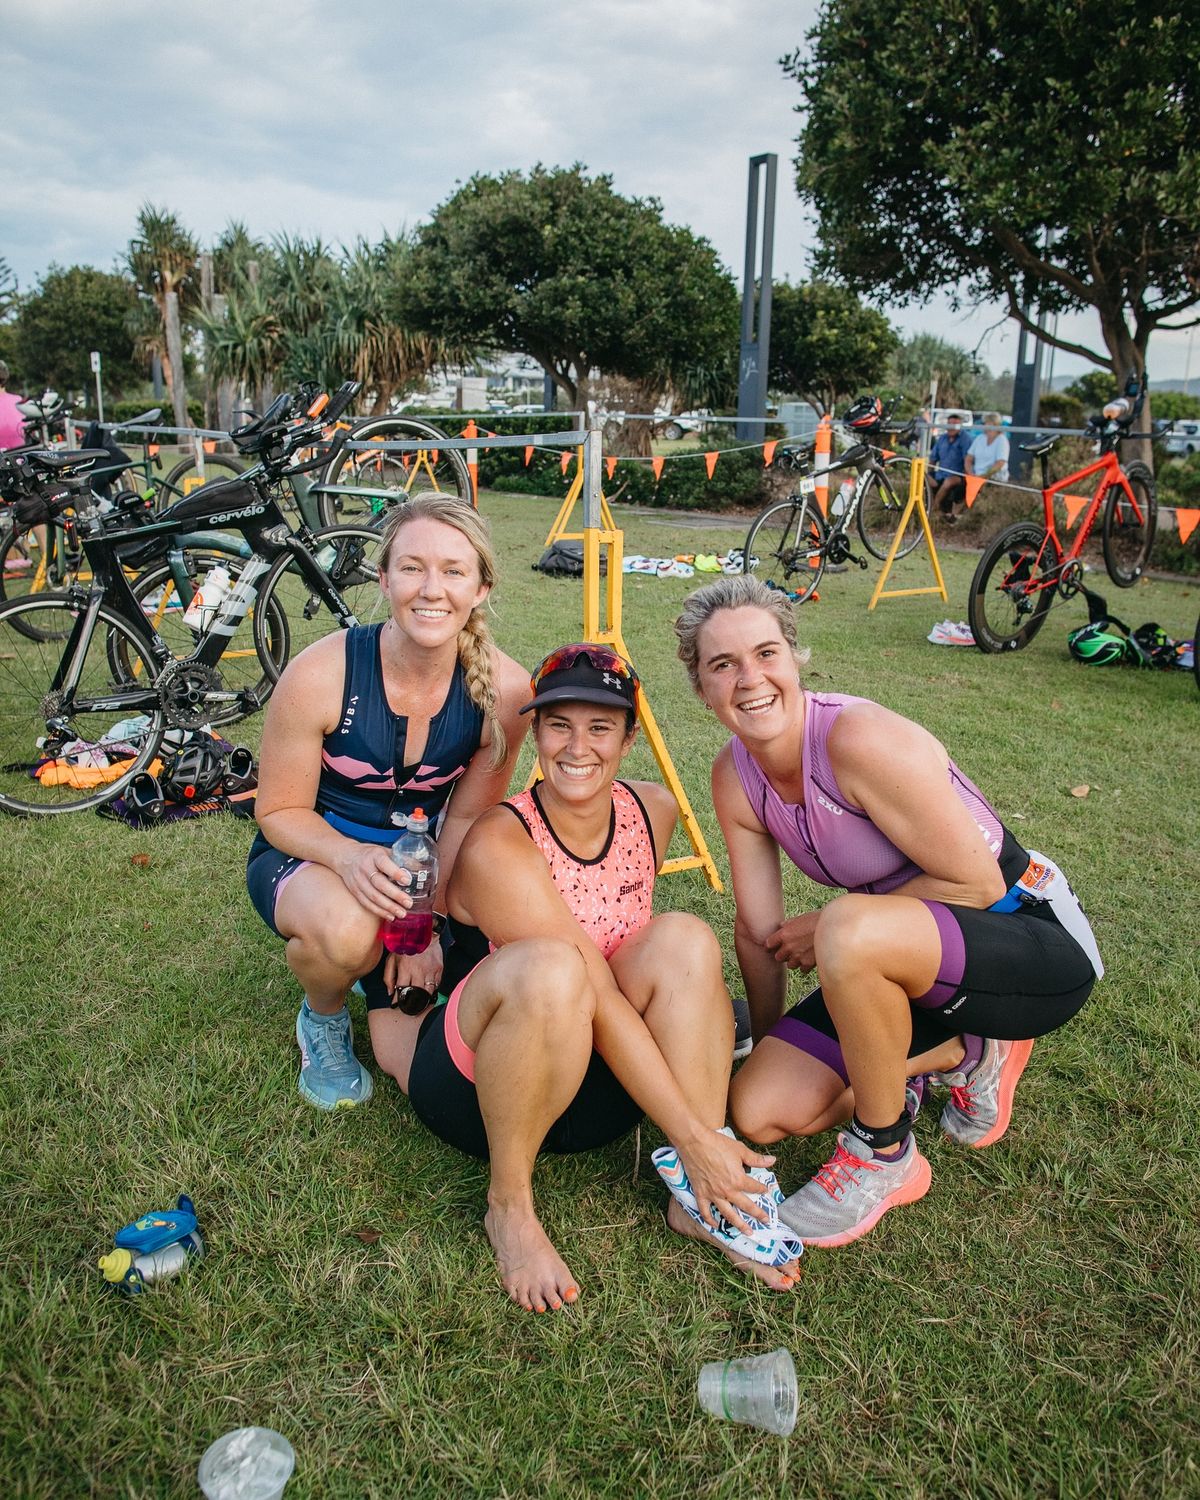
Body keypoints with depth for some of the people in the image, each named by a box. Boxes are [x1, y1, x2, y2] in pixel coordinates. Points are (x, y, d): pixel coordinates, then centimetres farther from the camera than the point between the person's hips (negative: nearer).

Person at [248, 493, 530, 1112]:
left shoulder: (503, 689, -19)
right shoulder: (321, 674, -25)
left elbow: (466, 818, -6)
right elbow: (280, 811, -14)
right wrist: (349, 858, -34)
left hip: (416, 867, 3)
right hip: (309, 854, -2)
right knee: (346, 927, -39)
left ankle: (381, 959, 28)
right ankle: (322, 1016, 0)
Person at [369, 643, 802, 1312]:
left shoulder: (655, 811, -4)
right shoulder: (499, 843, -23)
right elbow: (600, 998, -26)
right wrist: (693, 1137, -27)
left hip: (598, 1086, 5)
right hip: (477, 1081, -4)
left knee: (684, 937, -22)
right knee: (546, 968, -37)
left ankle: (697, 1201, -17)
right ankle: (509, 1206, -15)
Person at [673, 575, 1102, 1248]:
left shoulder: (860, 739, -27)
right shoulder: (735, 779, -6)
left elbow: (977, 884, -22)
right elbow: (758, 931, 2)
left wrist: (832, 929, -15)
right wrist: (770, 1054, 11)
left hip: (1039, 943, -7)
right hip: (909, 958, 7)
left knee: (851, 931, -38)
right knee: (759, 1110, -7)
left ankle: (885, 1156, -9)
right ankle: (960, 1054, 16)